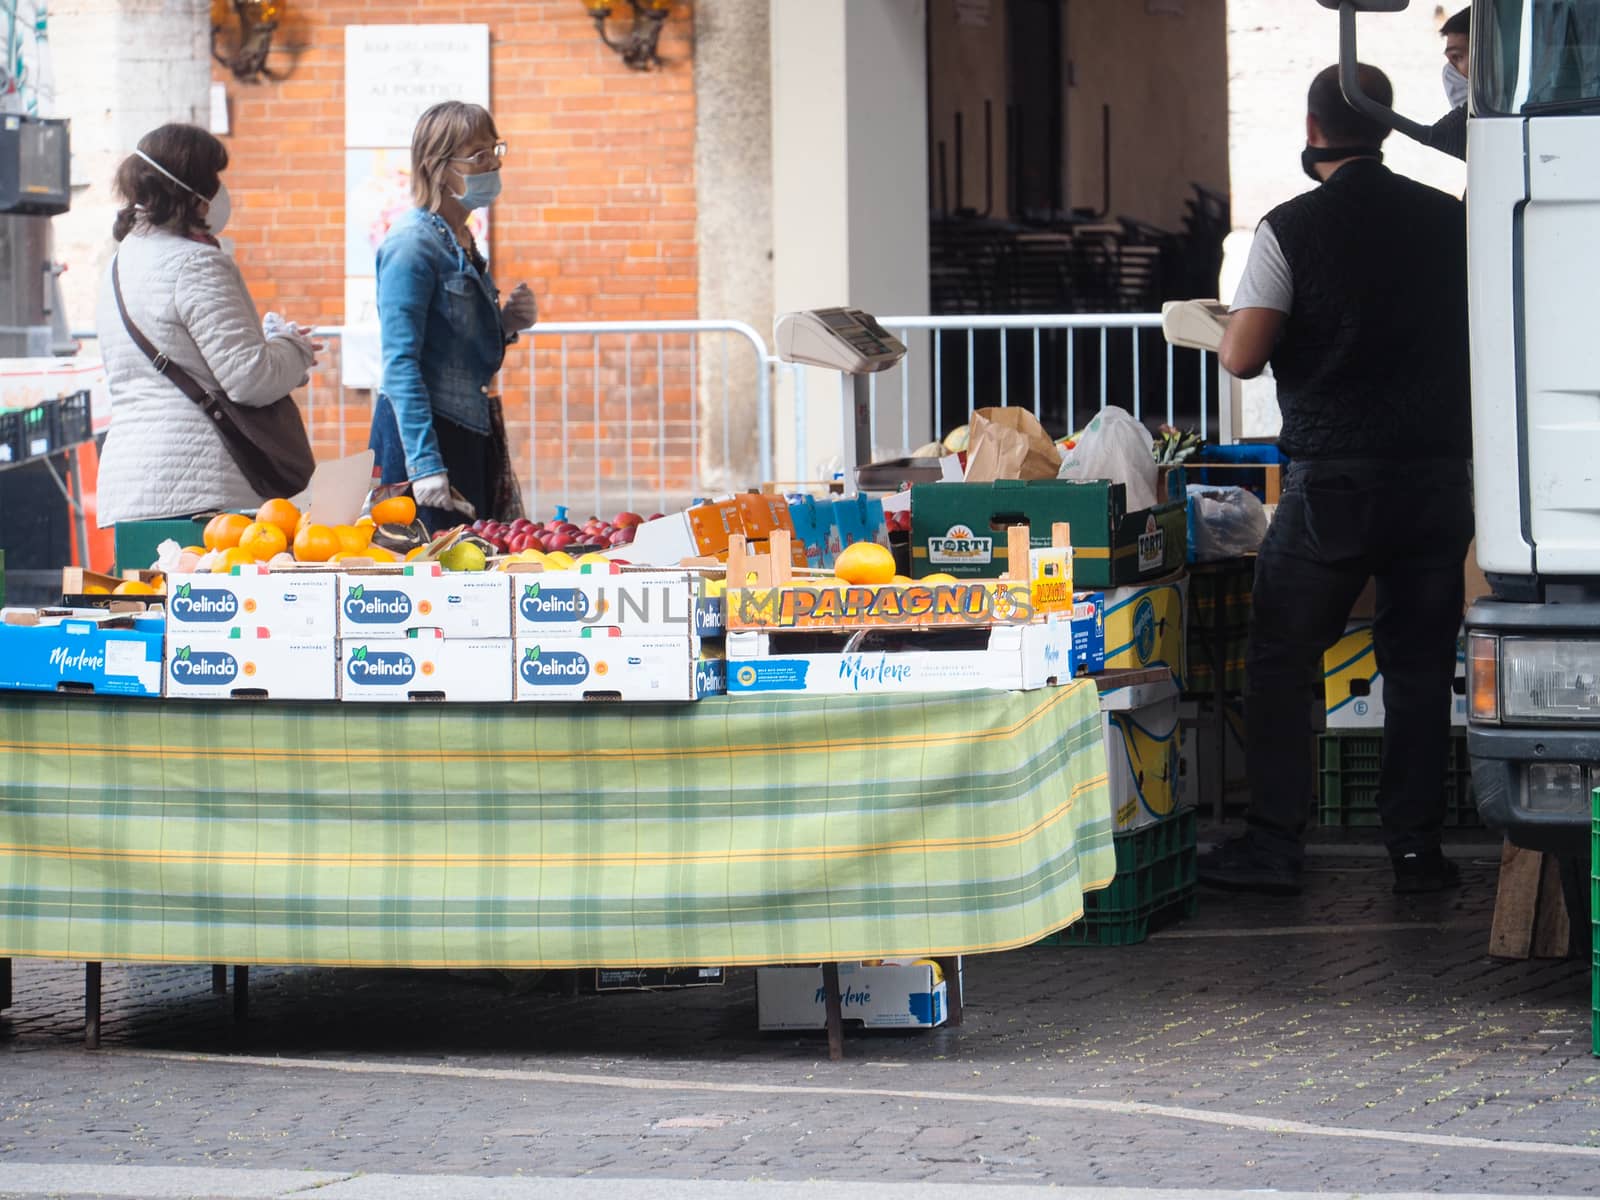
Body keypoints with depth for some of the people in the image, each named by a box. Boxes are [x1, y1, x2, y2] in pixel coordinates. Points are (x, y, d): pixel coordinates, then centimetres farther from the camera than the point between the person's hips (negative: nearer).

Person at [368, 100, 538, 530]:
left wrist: (504, 326, 3)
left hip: (472, 434, 9)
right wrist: (425, 465, -25)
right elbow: (400, 365, -19)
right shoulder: (413, 244, -14)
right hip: (422, 434, -9)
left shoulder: (463, 242, 13)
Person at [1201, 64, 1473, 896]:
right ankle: (1416, 846, 7)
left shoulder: (1292, 229, -7)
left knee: (1281, 663, 6)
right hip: (1440, 472, 3)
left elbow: (1242, 356, -11)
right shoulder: (1449, 221, 5)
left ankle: (1274, 844, 4)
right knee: (1419, 664, 9)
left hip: (1335, 480, -3)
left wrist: (1227, 332, 11)